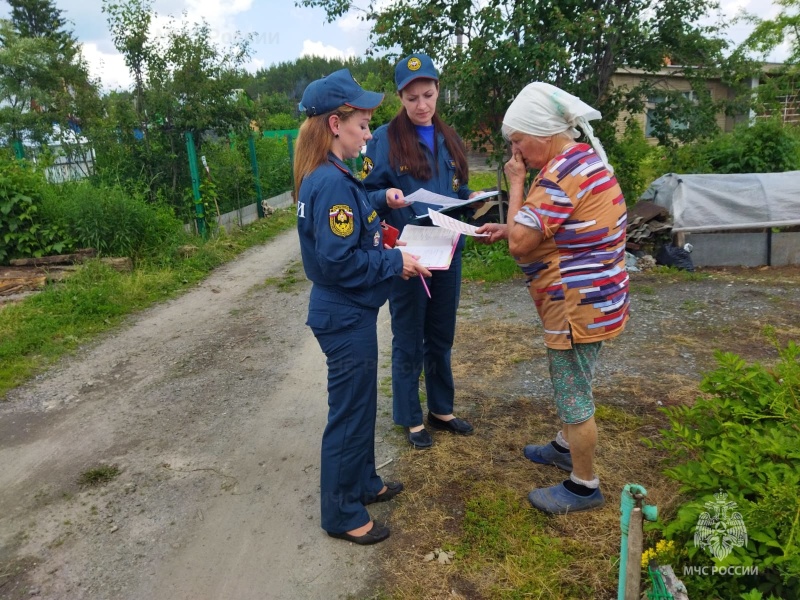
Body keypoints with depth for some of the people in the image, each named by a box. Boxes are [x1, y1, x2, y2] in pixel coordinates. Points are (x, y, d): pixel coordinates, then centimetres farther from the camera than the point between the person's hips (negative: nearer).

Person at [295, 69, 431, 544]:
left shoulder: (330, 176, 8)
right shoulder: (332, 183, -23)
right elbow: (339, 261, -26)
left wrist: (388, 249, 6)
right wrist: (395, 263, -16)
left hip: (349, 312, 10)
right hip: (346, 318, -10)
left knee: (360, 405, 23)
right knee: (350, 413, 5)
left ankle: (363, 483, 42)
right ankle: (343, 514, 24)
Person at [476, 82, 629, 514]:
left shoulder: (562, 173, -24)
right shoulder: (583, 157, 10)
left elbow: (520, 244, -23)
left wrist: (516, 183, -13)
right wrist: (507, 230, 5)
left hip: (580, 304, -11)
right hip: (589, 297, 11)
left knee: (573, 394, 4)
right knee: (570, 385, 26)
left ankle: (584, 486, 22)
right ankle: (566, 447, 46)